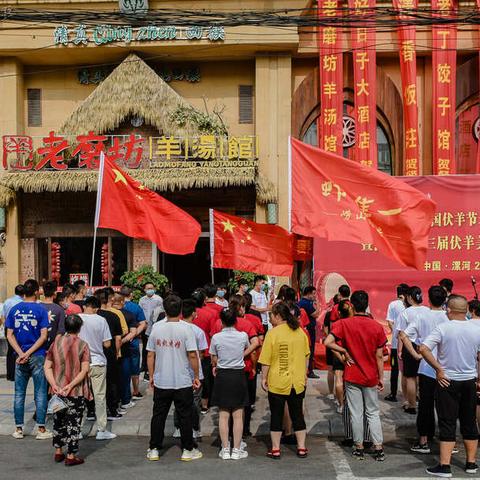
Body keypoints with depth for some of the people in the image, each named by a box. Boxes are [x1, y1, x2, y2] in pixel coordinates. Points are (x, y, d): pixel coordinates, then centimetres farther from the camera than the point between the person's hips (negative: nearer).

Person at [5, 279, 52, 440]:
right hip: (38, 357, -3)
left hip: (20, 357, 3)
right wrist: (29, 353, -11)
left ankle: (18, 429, 15)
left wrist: (21, 353, -7)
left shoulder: (14, 309, 3)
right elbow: (43, 336, -12)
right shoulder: (40, 310, -6)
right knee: (40, 394, 4)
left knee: (19, 394, 11)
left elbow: (9, 335, 0)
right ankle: (41, 429, 5)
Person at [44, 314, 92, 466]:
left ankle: (58, 452, 28)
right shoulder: (82, 345, -9)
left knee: (58, 421, 19)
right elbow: (84, 370, -17)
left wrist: (54, 385, -9)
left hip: (58, 391, 4)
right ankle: (71, 456, 10)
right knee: (73, 423, 5)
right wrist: (70, 385, -17)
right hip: (77, 392, -4)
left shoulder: (56, 342, 1)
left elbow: (47, 367, -2)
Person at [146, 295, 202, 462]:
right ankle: (188, 450, 16)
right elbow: (192, 355, -14)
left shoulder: (156, 328, -2)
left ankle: (154, 449, 19)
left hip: (161, 381, 3)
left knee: (158, 416, 12)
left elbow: (150, 355, 3)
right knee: (185, 416, 9)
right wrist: (197, 376, -3)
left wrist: (151, 376, 14)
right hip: (183, 382, -3)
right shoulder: (186, 328, -12)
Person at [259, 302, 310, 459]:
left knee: (276, 415, 7)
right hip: (298, 381, 4)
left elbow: (266, 360, -12)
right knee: (297, 414, 14)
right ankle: (301, 447, 19)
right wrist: (304, 374, 21)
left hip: (277, 382, -4)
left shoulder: (272, 333, -13)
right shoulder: (300, 332, 1)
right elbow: (306, 356, 11)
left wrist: (264, 378, -1)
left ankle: (275, 449, 13)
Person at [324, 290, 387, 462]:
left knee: (356, 414, 8)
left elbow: (328, 342, -21)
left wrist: (344, 351, -7)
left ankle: (359, 448, 15)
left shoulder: (344, 323, -10)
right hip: (371, 377, 1)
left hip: (352, 376, -1)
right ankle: (379, 449, 10)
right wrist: (381, 378, 5)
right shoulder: (377, 327, -7)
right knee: (373, 413, 13)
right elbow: (379, 356, -3)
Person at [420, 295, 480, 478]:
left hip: (448, 381, -3)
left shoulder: (443, 328, -13)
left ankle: (444, 466, 1)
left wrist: (439, 369, -14)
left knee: (447, 424, 1)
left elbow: (423, 349, -23)